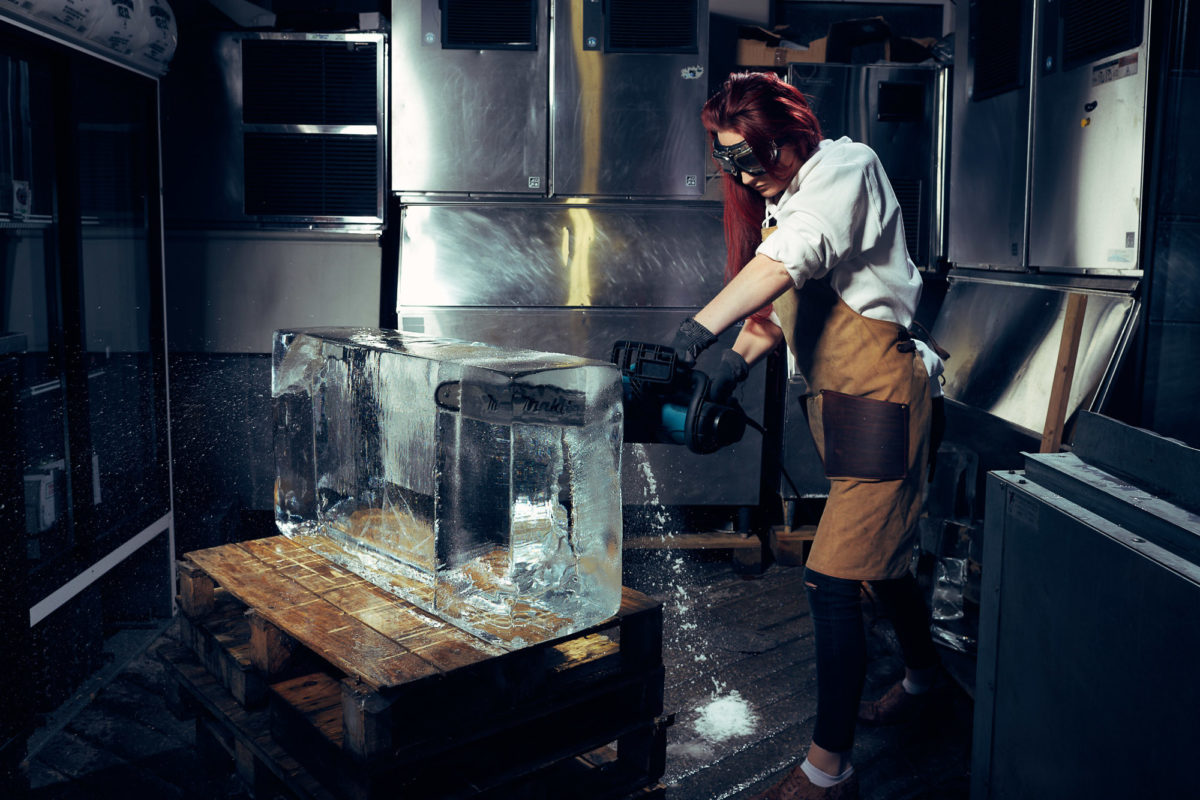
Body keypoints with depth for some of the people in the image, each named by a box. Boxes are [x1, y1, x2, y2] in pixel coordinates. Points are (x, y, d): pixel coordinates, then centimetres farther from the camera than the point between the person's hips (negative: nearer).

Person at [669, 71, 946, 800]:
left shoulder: (846, 166, -13)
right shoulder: (778, 201, 13)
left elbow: (795, 256, -32)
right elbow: (774, 301, 11)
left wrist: (707, 323, -43)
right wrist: (738, 359, -8)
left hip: (881, 397, -9)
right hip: (836, 400, 9)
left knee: (833, 579, -10)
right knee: (878, 556, 23)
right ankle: (923, 676, 46)